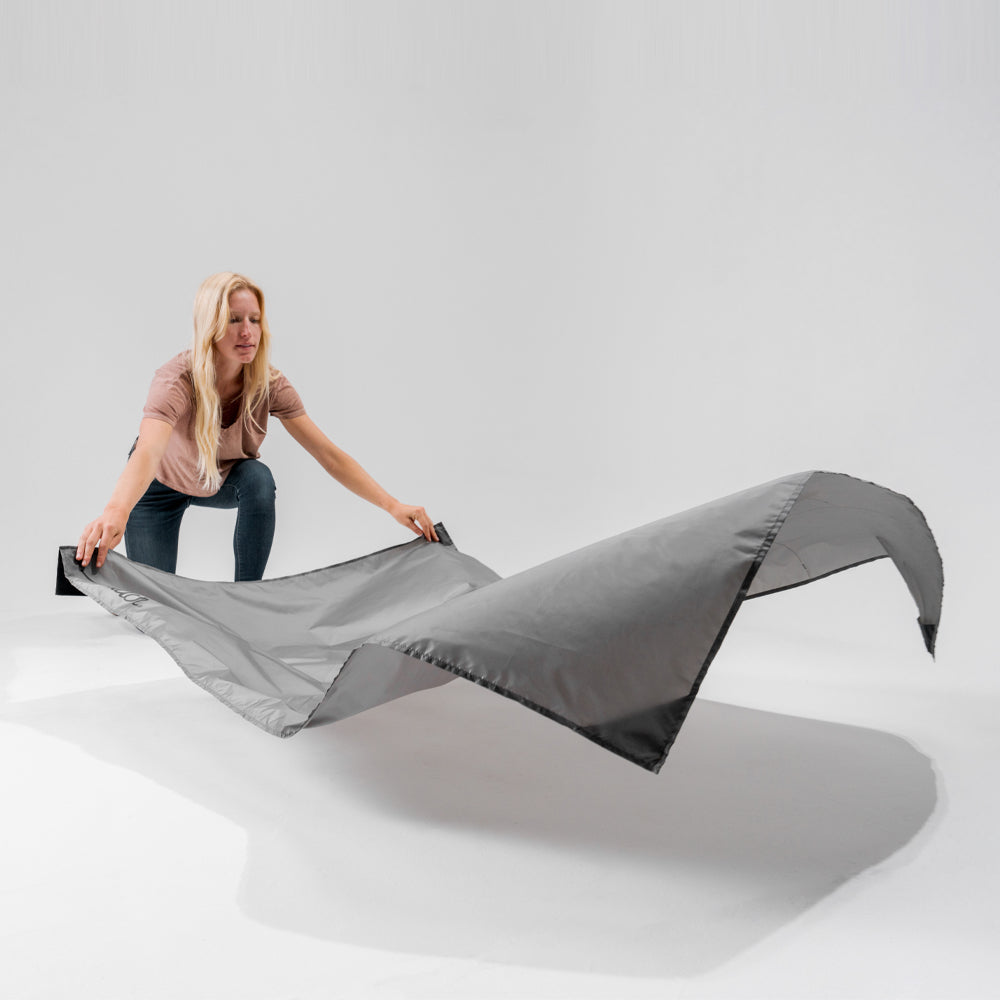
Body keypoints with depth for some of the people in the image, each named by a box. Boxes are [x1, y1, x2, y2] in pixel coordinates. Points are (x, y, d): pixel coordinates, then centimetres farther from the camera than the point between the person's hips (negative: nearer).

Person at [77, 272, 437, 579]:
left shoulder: (269, 385, -25)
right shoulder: (177, 380, -37)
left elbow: (329, 454, -25)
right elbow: (148, 453, -55)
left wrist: (392, 505, -35)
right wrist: (116, 510, -77)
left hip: (223, 479, 3)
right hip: (162, 484, -2)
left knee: (258, 478, -33)